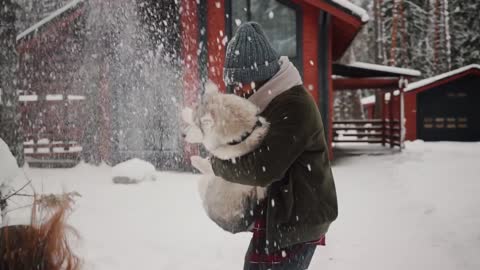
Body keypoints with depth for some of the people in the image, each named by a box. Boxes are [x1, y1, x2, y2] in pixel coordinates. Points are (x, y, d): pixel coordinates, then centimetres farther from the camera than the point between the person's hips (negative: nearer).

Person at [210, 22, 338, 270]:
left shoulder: (294, 107, -22)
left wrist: (218, 163, -13)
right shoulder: (269, 101, 10)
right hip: (279, 216, 10)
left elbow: (263, 168, -28)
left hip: (294, 221, -10)